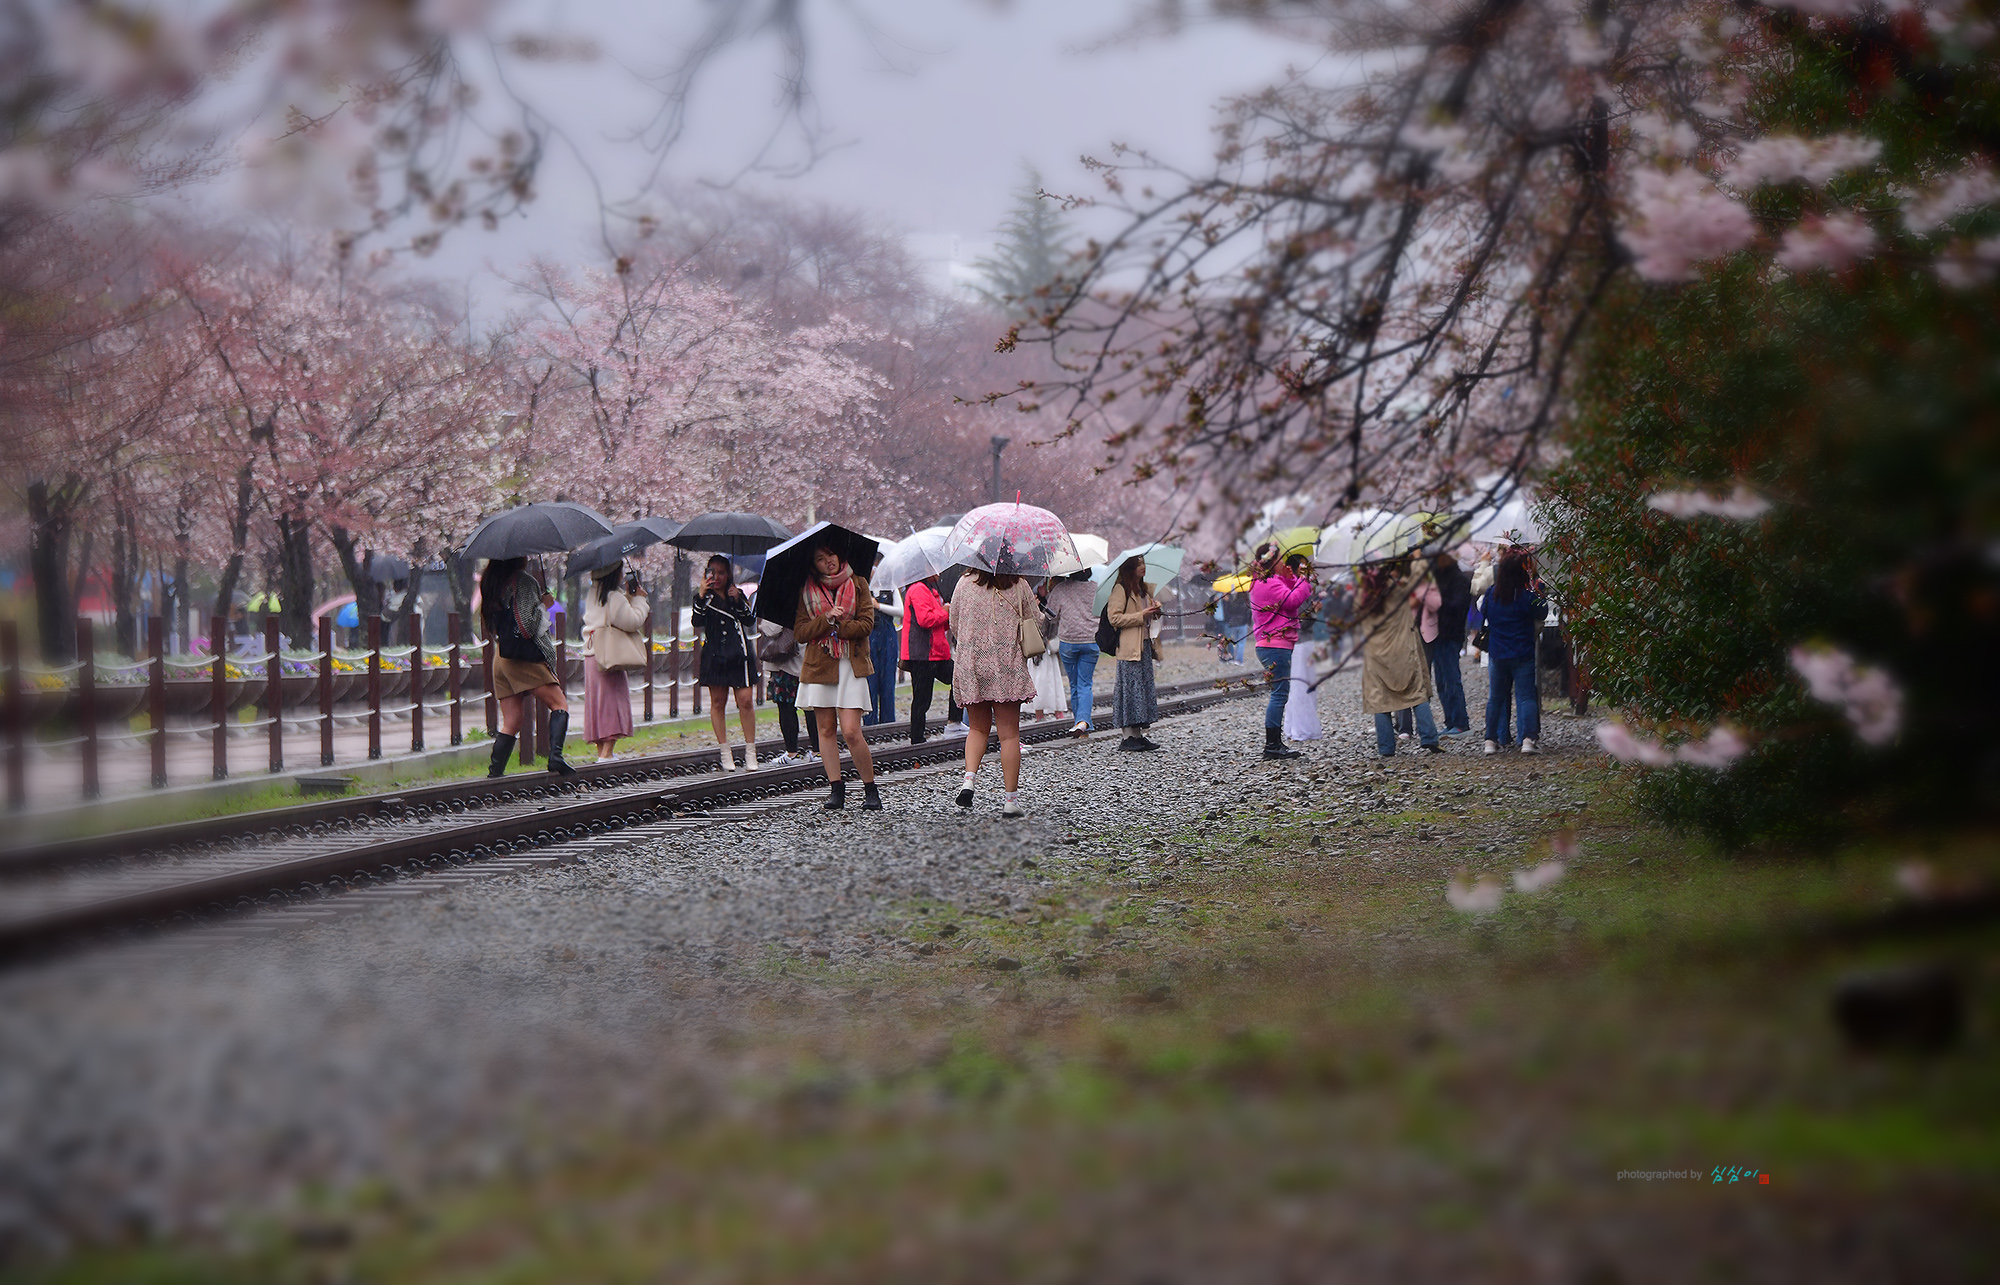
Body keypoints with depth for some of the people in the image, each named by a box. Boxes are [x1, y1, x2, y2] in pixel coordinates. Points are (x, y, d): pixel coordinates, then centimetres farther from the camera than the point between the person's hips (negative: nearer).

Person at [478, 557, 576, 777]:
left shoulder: (489, 583, 14)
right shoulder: (524, 581, -9)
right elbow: (527, 624, -15)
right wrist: (544, 604, -2)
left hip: (500, 658, 7)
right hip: (524, 658, -7)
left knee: (510, 723, 8)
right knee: (560, 704, -4)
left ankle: (495, 772, -2)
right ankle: (555, 755, -22)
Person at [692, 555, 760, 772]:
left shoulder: (738, 595, 11)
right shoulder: (706, 598, 7)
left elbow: (751, 622, 1)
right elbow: (697, 622, -8)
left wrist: (738, 601, -10)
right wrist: (701, 596, -17)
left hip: (738, 654, 0)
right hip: (714, 654, 0)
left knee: (745, 701, -7)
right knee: (717, 702, 1)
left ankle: (750, 752, -1)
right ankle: (724, 752, 7)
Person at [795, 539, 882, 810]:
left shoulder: (858, 584, 6)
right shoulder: (806, 592, 8)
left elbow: (866, 624, -1)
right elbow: (800, 632, 1)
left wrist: (836, 627, -11)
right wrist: (827, 620, -13)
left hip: (851, 665, -2)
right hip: (819, 664, 2)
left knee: (850, 731, -11)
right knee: (826, 729, 2)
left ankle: (870, 790, 0)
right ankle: (836, 788, 8)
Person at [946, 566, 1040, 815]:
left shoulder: (964, 584, 1)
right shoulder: (1019, 586, -4)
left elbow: (954, 626, 9)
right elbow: (1036, 622, 6)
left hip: (970, 665, 2)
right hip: (1008, 666, -2)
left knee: (978, 728, 17)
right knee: (1009, 733, 3)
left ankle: (968, 778, -7)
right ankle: (1011, 798, 2)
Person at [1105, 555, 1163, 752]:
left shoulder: (1144, 589, 17)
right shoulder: (1120, 590, -9)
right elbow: (1114, 618, -17)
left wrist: (1155, 609, 10)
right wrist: (1141, 615, -17)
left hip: (1145, 646, 9)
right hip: (1129, 647, -9)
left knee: (1145, 689, 7)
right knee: (1131, 690, -8)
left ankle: (1139, 734, 11)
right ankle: (1128, 737, -5)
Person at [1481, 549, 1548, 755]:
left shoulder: (1492, 593, -4)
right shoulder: (1527, 595, -14)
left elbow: (1482, 610, 14)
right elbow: (1541, 614, 0)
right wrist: (1538, 593, 8)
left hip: (1496, 654, 3)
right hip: (1523, 654, -3)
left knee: (1495, 698, 14)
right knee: (1526, 697, -2)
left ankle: (1491, 740, 14)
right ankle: (1528, 739, -15)